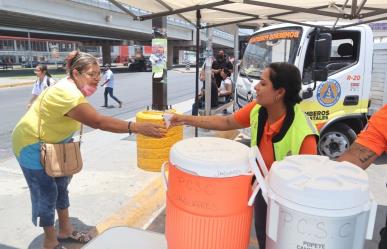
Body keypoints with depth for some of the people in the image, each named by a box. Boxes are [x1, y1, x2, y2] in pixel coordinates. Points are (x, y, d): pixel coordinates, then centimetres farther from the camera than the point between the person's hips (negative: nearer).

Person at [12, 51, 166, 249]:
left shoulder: (75, 87, -3)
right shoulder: (68, 94, -34)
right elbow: (98, 122, -43)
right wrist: (137, 127, -48)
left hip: (52, 142, 9)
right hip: (32, 144, -9)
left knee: (61, 185, 15)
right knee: (46, 193, -1)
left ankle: (65, 230, 31)